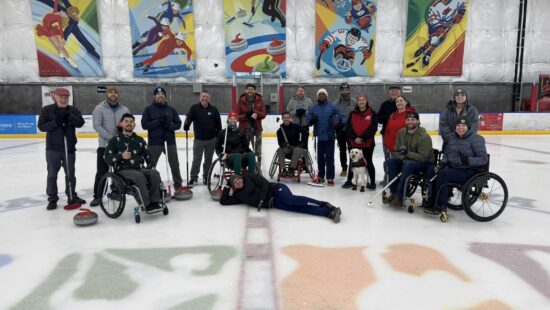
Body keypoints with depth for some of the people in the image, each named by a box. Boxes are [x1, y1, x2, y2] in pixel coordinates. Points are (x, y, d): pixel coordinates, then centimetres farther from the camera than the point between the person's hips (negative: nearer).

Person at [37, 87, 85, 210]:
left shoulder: (73, 110, 4)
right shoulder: (47, 110, -1)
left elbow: (80, 123, -10)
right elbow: (41, 126, -8)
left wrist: (69, 116, -23)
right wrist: (56, 122, -21)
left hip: (69, 147, 2)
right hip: (53, 148, -1)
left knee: (70, 173, 10)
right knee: (52, 174, 4)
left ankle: (72, 196, 22)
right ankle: (52, 199, 14)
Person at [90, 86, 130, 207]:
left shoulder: (124, 109, 8)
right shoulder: (99, 108, -2)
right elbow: (97, 125, -11)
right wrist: (110, 137, -19)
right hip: (104, 144, -3)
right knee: (102, 171, -3)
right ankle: (97, 196, 4)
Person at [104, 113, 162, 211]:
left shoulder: (139, 140, 20)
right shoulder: (115, 140, 8)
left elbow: (148, 155, 17)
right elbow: (107, 158, 1)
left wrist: (151, 166, -1)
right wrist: (121, 156, -15)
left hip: (140, 168, 4)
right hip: (123, 170, -4)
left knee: (155, 173, -26)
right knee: (139, 176, -35)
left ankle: (155, 201, -23)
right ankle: (147, 204, -32)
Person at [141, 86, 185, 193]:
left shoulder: (171, 109, 7)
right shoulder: (149, 109, 0)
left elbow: (178, 123, 6)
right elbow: (144, 124, -7)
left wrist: (170, 126, -15)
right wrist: (158, 121, -19)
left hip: (170, 141, 2)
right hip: (154, 142, -2)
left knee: (174, 164, 8)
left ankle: (178, 185, 22)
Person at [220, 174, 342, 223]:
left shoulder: (250, 178, 6)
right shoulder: (239, 195, 19)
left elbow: (265, 184, -4)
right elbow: (223, 201, 21)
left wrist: (261, 200, -13)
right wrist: (227, 187, 14)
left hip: (276, 190, -3)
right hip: (273, 204, 4)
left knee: (290, 200, -35)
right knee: (294, 208, -21)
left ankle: (324, 204, -34)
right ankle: (329, 213, -33)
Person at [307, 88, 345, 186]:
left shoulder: (333, 107, 1)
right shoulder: (313, 109, 7)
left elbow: (340, 118, 0)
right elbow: (308, 121, 6)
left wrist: (336, 120, -22)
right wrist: (312, 120, -17)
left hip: (329, 136, -2)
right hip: (319, 136, 3)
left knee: (329, 157, -1)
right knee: (320, 157, 12)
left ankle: (330, 178, 3)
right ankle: (320, 176, 24)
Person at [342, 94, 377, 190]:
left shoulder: (372, 113, -3)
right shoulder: (352, 113, 5)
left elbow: (373, 128, -10)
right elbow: (348, 127, -1)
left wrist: (363, 138, -17)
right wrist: (354, 138, -14)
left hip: (368, 143, -2)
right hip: (354, 142, 3)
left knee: (368, 162, 5)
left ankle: (372, 182, 15)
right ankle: (349, 181, 22)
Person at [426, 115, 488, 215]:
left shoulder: (476, 139, -7)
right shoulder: (453, 139, 15)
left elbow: (484, 159, -14)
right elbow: (446, 154, 20)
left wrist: (467, 160, -28)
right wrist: (442, 163, -1)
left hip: (469, 172, -7)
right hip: (454, 168, 7)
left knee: (442, 174, -26)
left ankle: (440, 206, -18)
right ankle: (432, 203, -14)